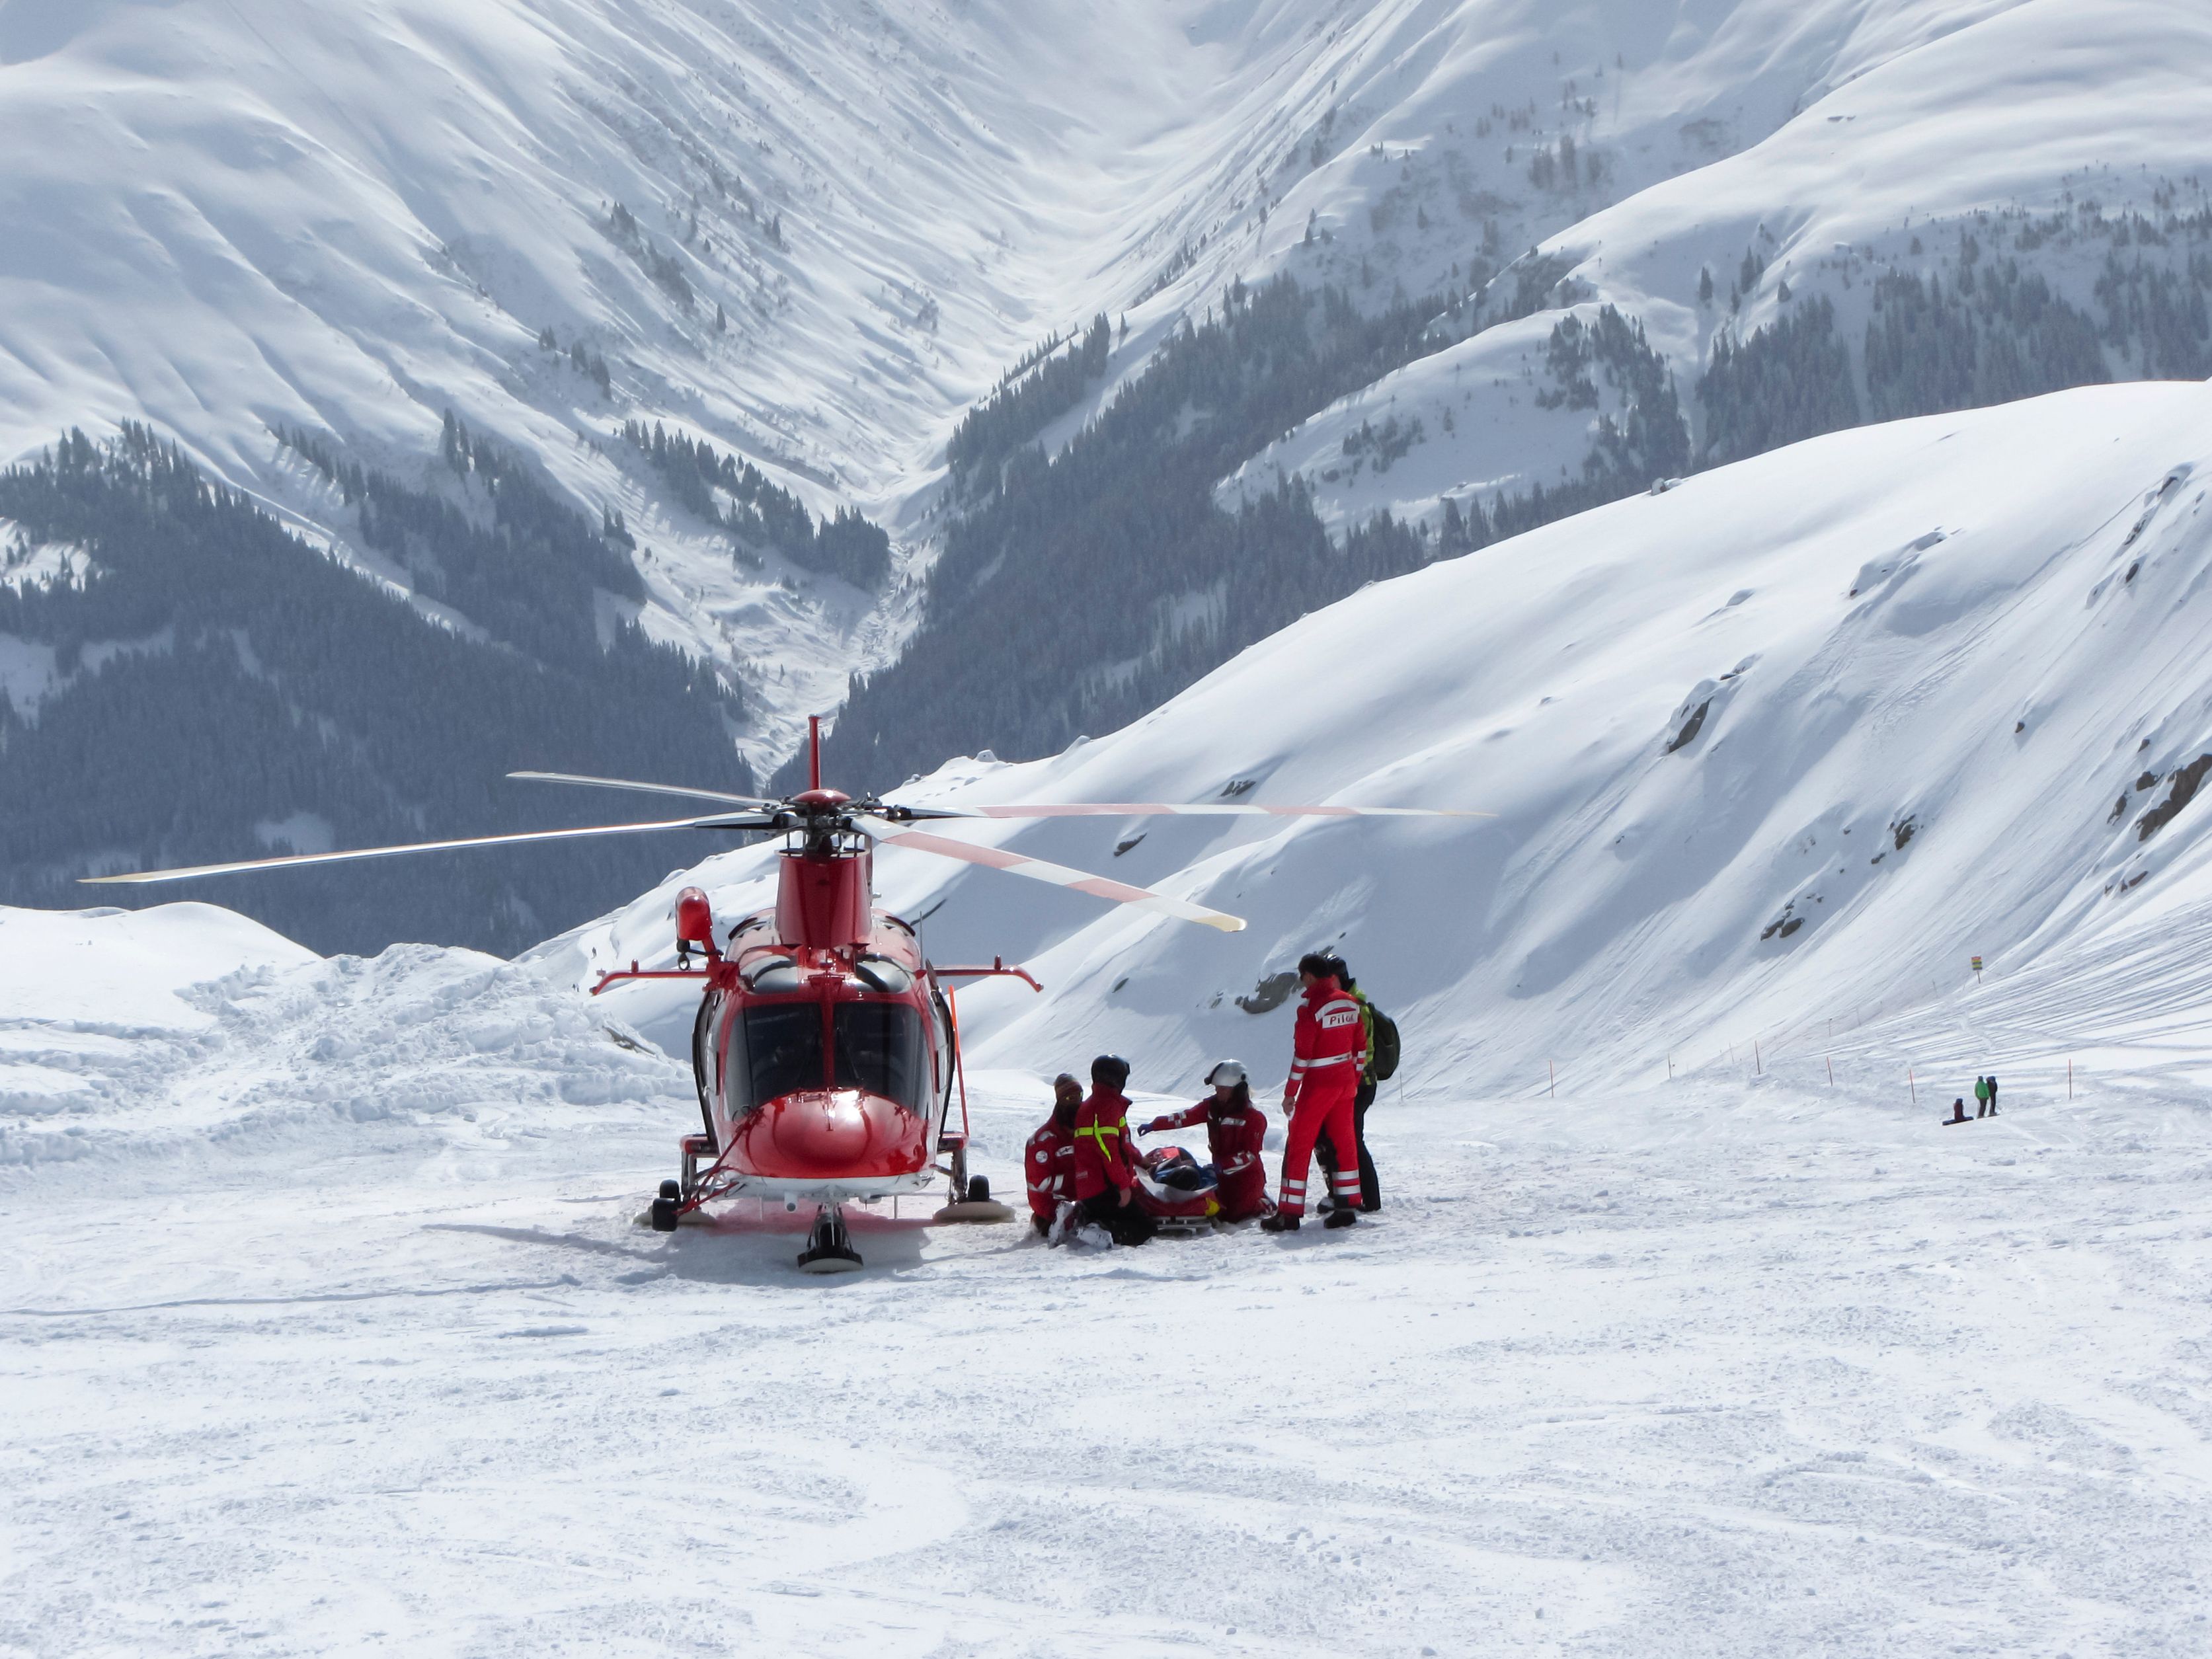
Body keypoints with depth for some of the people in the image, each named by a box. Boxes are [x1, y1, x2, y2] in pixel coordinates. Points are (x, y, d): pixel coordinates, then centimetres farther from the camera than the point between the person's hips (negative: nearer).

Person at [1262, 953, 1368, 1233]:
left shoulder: (1310, 1008, -17)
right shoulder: (1350, 1004, 5)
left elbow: (1302, 1054, -17)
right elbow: (1360, 1048, 10)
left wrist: (1291, 1092, -11)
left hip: (1318, 1084, -7)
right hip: (1346, 1083, 7)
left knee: (1298, 1146, 0)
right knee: (1344, 1143, 13)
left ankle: (1289, 1212, -1)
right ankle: (1347, 1207, 14)